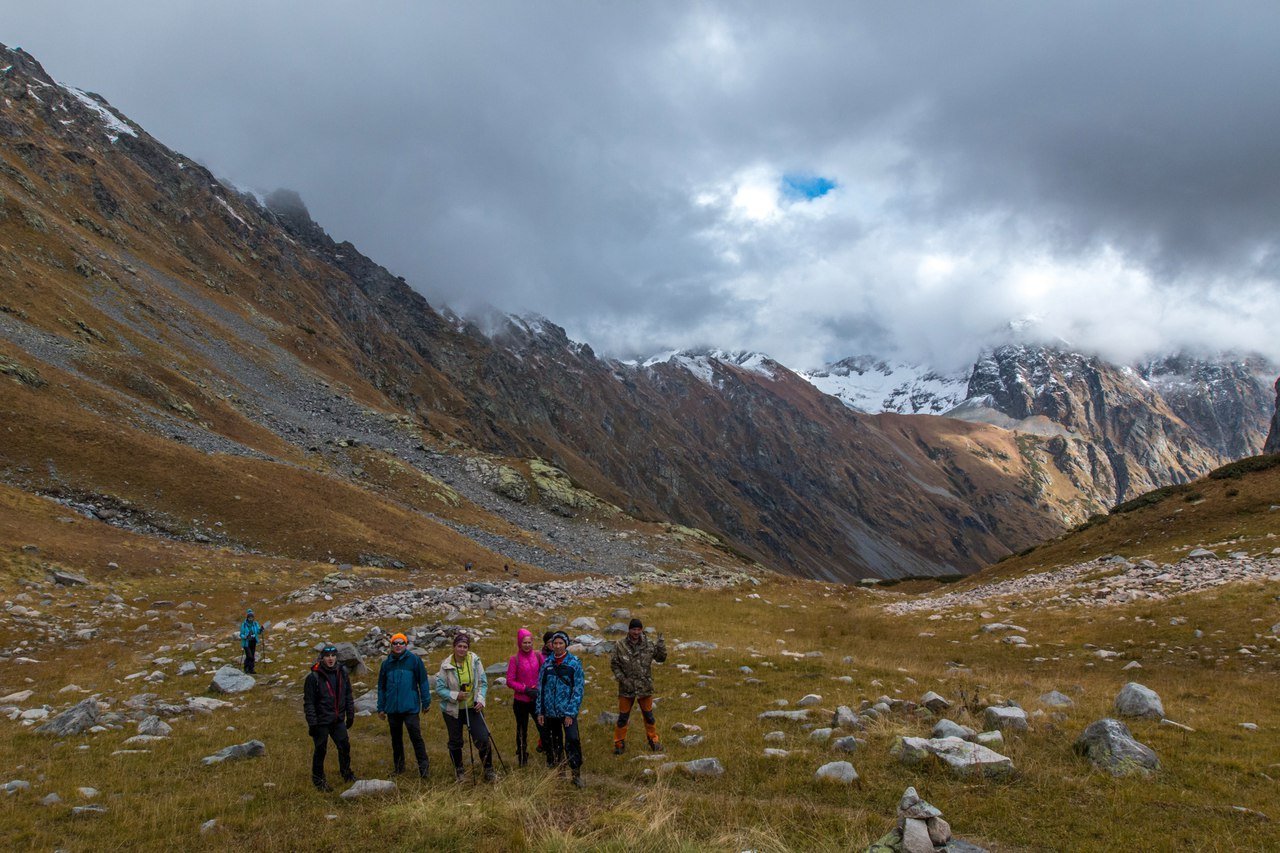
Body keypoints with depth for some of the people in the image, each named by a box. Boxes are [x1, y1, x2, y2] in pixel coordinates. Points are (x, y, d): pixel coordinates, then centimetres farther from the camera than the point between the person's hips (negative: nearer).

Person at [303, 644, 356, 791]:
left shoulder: (342, 674, 3)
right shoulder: (314, 677, -13)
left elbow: (348, 696, 12)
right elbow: (308, 702, -12)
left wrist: (350, 715, 12)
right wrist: (312, 723, -15)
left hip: (338, 720, 5)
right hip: (321, 721, -5)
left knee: (345, 746, 11)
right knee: (320, 750, 5)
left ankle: (346, 773, 30)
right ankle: (318, 779, 21)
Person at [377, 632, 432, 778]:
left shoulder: (414, 660, -4)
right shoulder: (386, 663, 7)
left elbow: (423, 681, -2)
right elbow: (381, 687, 14)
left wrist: (426, 702, -3)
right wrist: (381, 708, 12)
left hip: (410, 706, -4)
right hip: (392, 708, 4)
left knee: (416, 736, -8)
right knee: (396, 739, 14)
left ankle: (423, 766, 3)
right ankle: (398, 767, 27)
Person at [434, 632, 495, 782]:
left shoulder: (475, 660, -9)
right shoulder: (446, 665, -13)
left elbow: (483, 682, -2)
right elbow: (439, 688, -9)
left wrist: (480, 699, -14)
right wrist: (455, 695, -22)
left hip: (472, 708, 0)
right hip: (453, 709, 0)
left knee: (483, 738, -6)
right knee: (455, 742, 13)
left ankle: (488, 770, 12)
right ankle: (458, 769, 36)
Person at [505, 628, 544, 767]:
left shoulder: (538, 655, -1)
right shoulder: (515, 659, -9)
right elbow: (510, 681, -8)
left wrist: (540, 688, -9)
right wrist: (525, 689, -16)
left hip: (537, 699, 1)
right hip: (521, 701, -1)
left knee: (543, 727, -3)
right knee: (522, 731, 11)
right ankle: (522, 760, 25)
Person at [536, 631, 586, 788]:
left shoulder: (574, 663, -5)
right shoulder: (547, 663, 5)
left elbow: (578, 689, -7)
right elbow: (540, 688, 9)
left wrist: (570, 713, -13)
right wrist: (540, 711, 4)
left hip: (568, 711, -3)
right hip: (550, 712, 4)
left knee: (573, 740, -16)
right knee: (552, 743, 11)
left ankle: (576, 774, -5)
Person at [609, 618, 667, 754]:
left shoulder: (649, 645, -3)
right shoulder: (620, 646, -8)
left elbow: (661, 658, 3)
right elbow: (614, 664, -4)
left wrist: (661, 645, -13)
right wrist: (622, 679, -13)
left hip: (645, 687, 1)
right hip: (626, 688, -1)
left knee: (649, 716, 14)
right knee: (623, 717, 9)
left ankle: (653, 740, 30)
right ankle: (619, 743, 22)